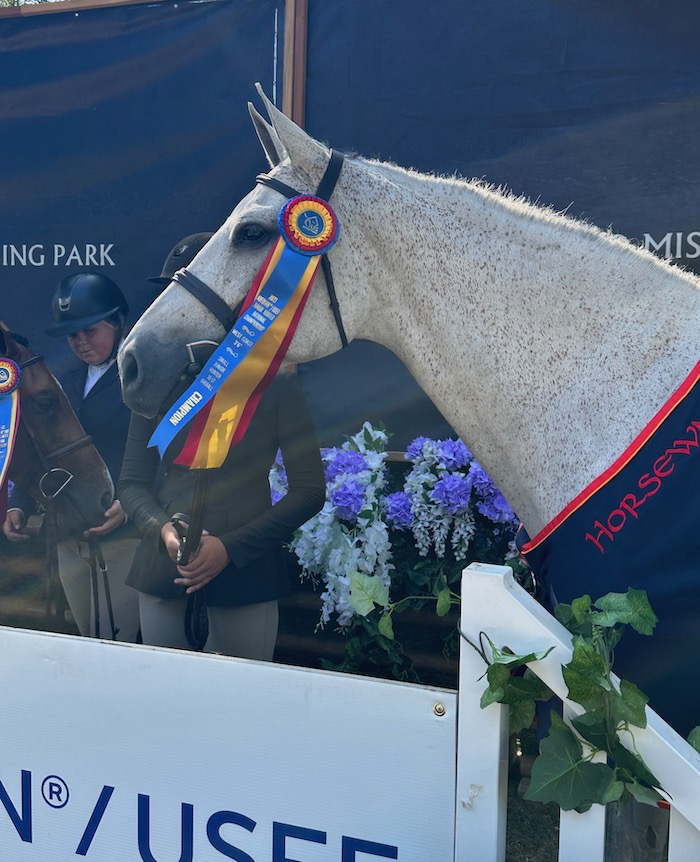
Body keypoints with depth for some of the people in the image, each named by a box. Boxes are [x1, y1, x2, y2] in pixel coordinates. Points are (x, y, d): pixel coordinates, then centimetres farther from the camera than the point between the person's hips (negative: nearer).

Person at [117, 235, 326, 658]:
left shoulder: (276, 382, -3)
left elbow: (309, 490, -4)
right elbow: (132, 483, 9)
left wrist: (230, 547, -13)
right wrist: (163, 529, -13)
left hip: (246, 572, -2)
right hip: (163, 570, 3)